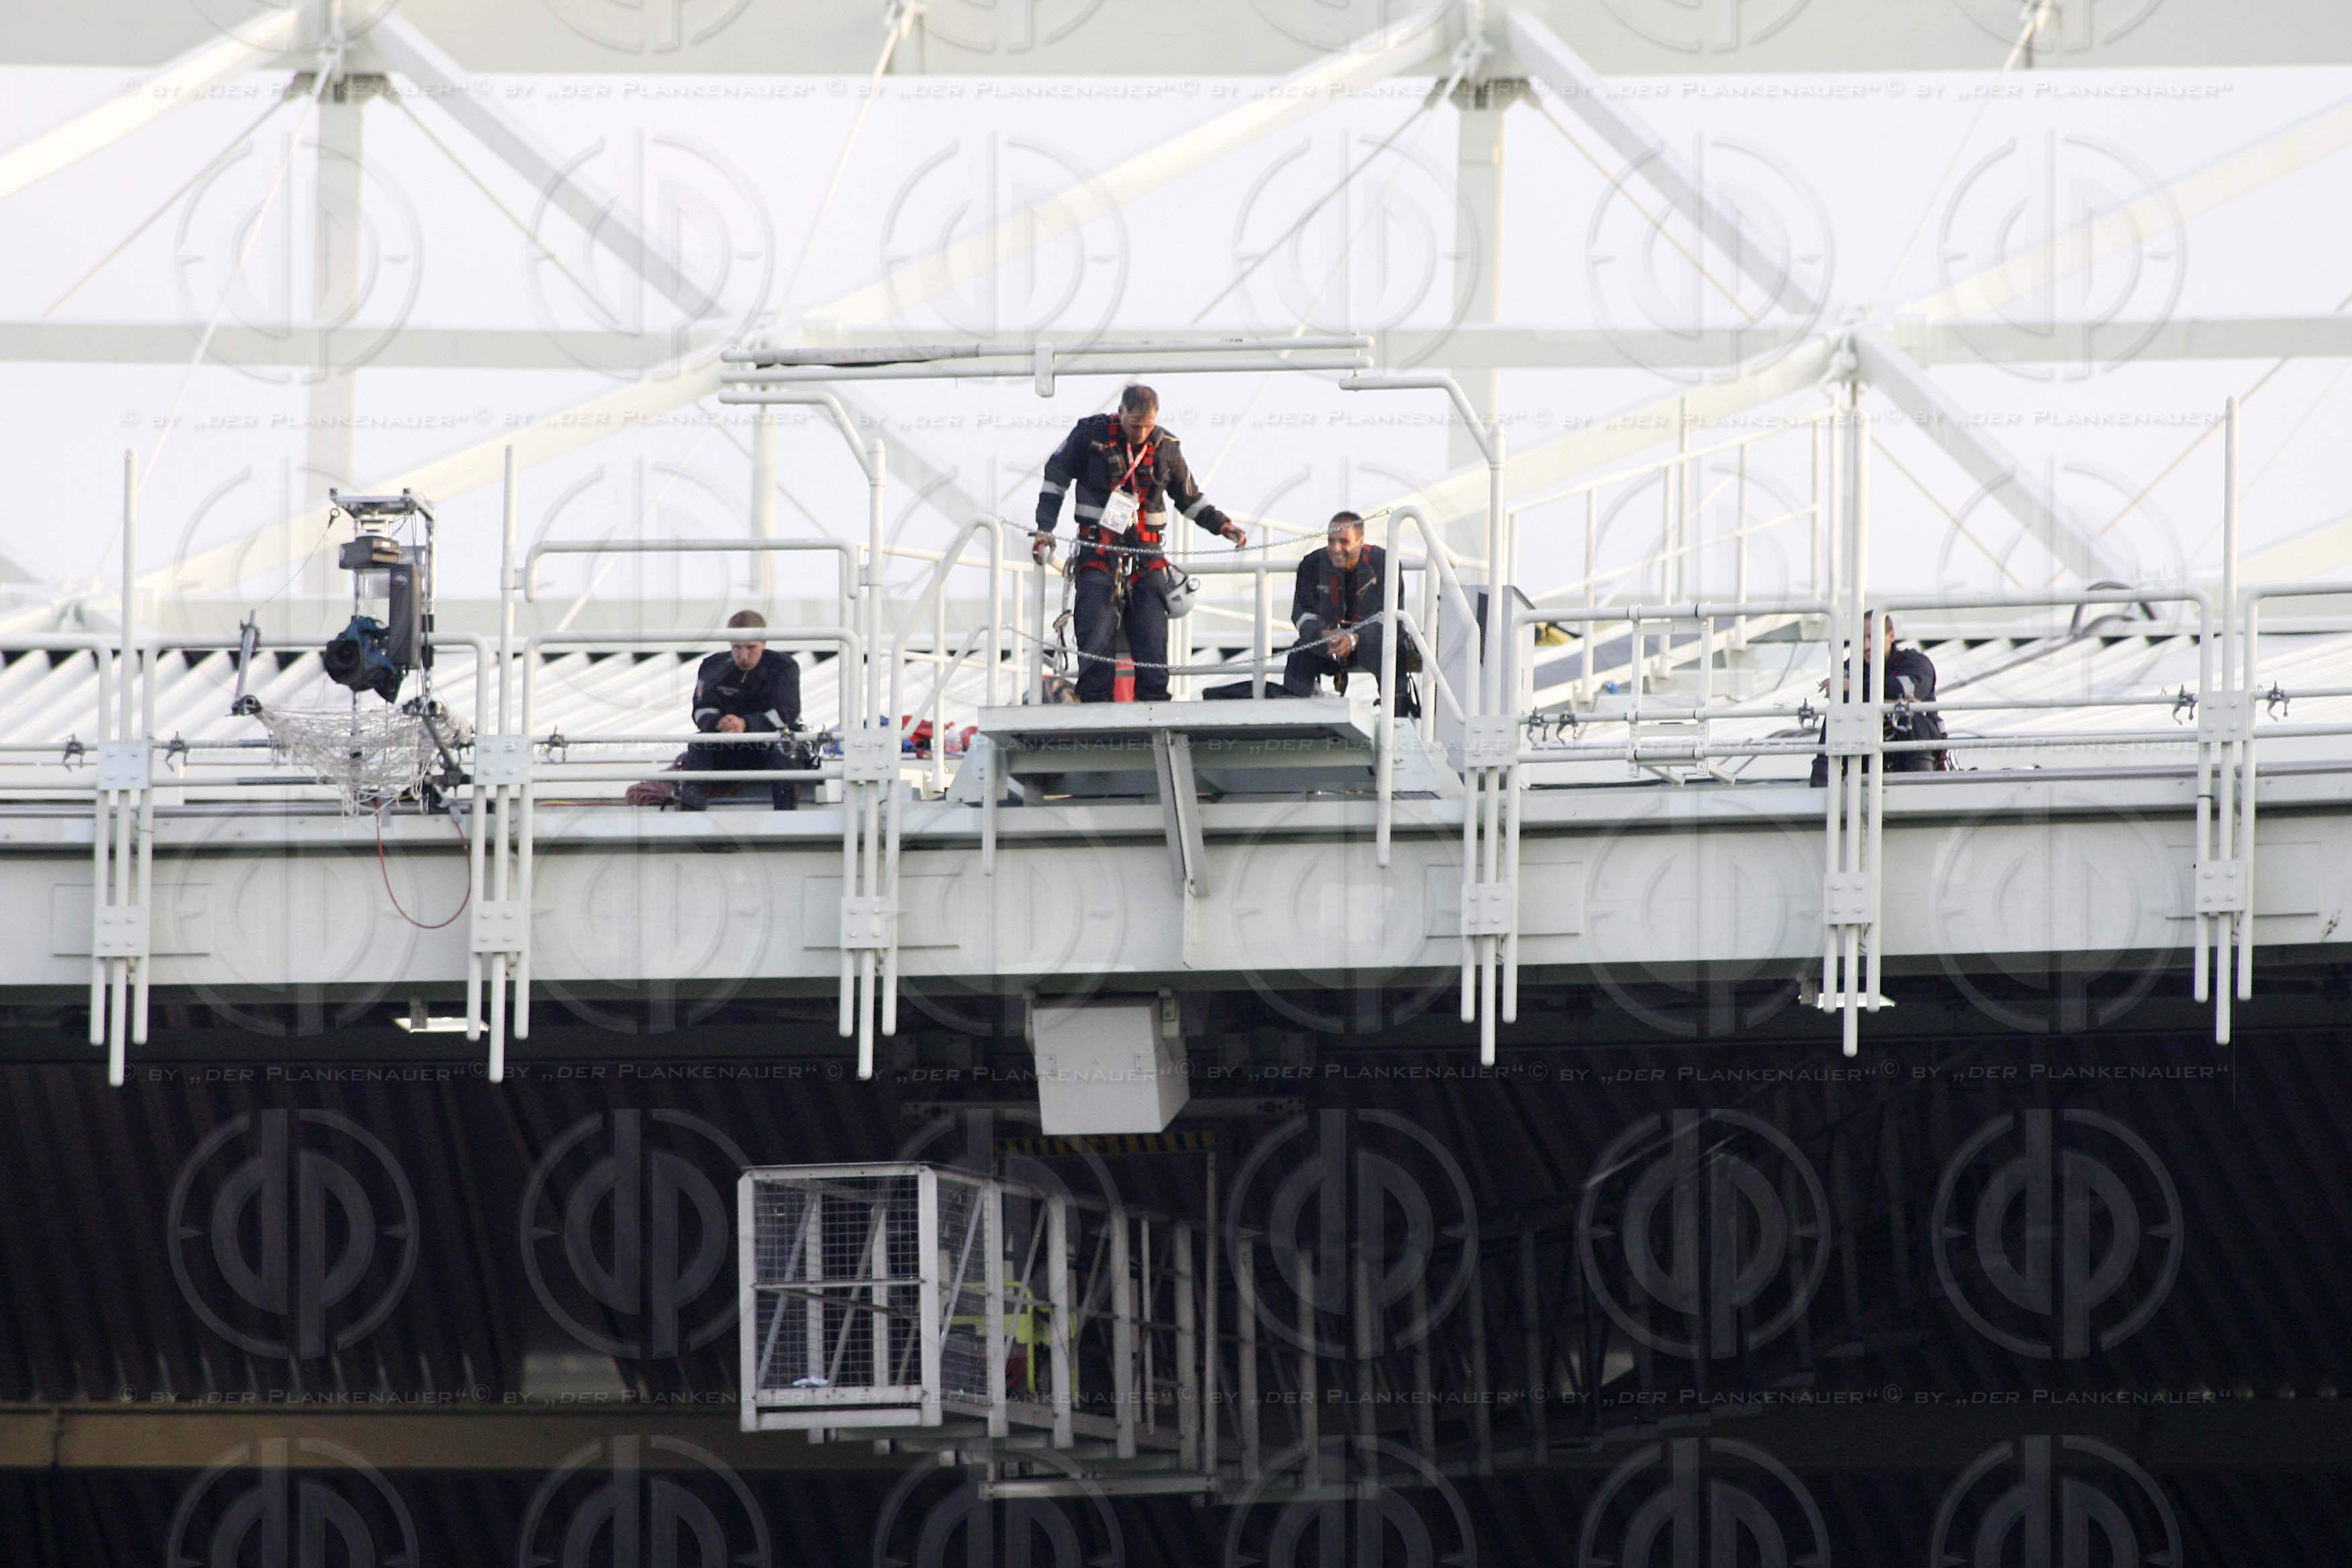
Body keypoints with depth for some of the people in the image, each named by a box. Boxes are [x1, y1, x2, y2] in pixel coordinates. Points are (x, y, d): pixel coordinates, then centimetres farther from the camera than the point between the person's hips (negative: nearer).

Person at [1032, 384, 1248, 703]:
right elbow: (1056, 476, 8)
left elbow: (1189, 497, 22)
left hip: (1146, 557, 3)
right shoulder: (1091, 434, -1)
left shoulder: (1166, 447, 7)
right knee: (1096, 638, -11)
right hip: (1098, 553, -3)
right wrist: (1044, 529, 2)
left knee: (1153, 638, -4)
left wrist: (1221, 524, 11)